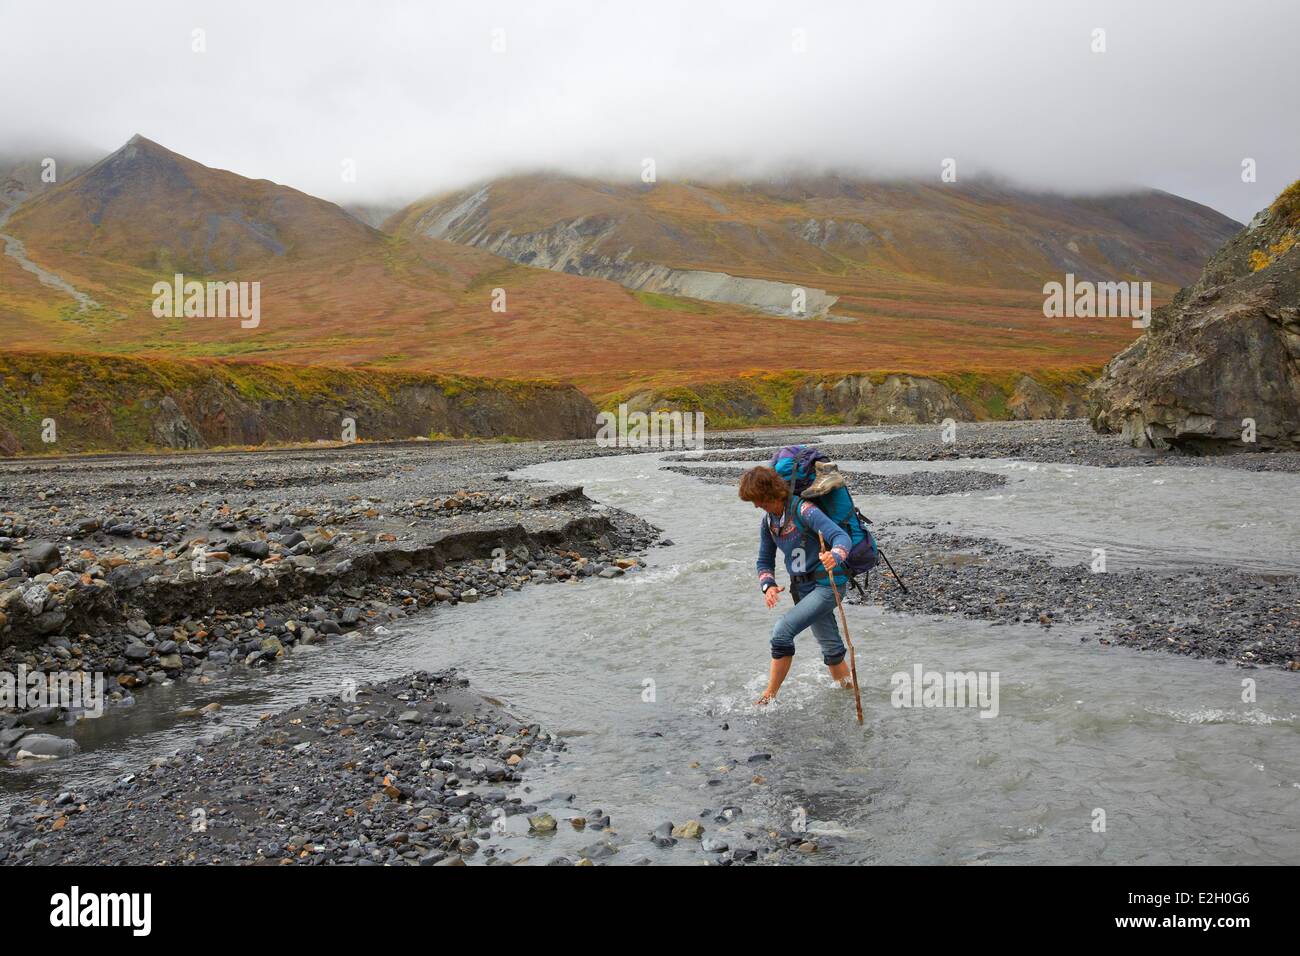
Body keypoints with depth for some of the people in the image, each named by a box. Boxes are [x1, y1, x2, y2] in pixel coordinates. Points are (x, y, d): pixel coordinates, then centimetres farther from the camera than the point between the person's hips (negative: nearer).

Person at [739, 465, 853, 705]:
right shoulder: (768, 522, 6)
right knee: (831, 647, 15)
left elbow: (842, 536, -28)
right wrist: (768, 585, -5)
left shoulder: (803, 510, -19)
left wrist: (835, 556, -50)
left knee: (782, 631, -16)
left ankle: (770, 695, -3)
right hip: (804, 588, 8)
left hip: (827, 584, -8)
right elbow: (765, 561, 15)